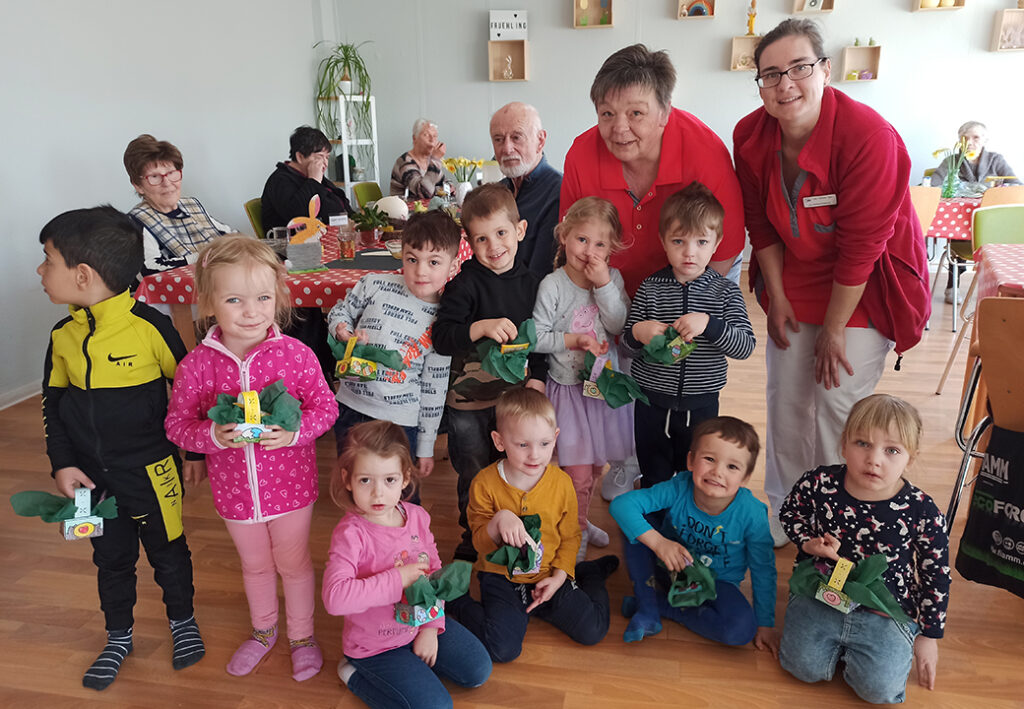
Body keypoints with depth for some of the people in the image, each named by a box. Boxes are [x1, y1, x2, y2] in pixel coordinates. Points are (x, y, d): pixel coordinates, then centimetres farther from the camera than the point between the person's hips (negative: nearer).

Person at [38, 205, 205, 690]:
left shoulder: (148, 327, -18)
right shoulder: (63, 336, -2)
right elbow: (52, 404, 9)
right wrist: (62, 464, 0)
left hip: (151, 473, -4)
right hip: (92, 477, 5)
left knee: (168, 552, 14)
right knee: (111, 559, 20)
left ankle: (182, 621, 39)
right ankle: (119, 637, 41)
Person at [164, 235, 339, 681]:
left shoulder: (295, 354, -18)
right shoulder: (196, 365, -14)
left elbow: (326, 406, -9)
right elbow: (177, 424, -5)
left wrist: (294, 430, -27)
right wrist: (213, 435, -25)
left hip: (290, 485, -2)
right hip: (234, 490, 2)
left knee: (293, 563, 18)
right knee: (255, 565, 25)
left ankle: (302, 635, 43)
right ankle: (263, 629, 52)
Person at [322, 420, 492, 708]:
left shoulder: (417, 516, -9)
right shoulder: (350, 534, -27)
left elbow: (435, 571, 0)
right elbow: (334, 597, -39)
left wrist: (432, 626, -7)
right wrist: (397, 579, -33)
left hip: (421, 621, 6)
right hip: (375, 644, -6)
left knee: (478, 671, 9)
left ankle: (414, 660, 22)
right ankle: (356, 674, 5)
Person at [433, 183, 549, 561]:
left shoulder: (529, 282, 1)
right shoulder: (466, 283, -15)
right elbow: (441, 337, -23)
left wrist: (536, 379, -3)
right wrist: (482, 327, -37)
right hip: (469, 402, -4)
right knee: (475, 480, 11)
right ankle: (473, 545, 33)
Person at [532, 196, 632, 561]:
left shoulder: (612, 278, -2)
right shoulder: (552, 285, -12)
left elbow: (621, 326, -14)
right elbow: (537, 338, -12)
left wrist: (603, 285, -22)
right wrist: (576, 339, -18)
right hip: (569, 387, -4)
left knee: (595, 466, 17)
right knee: (578, 471, -3)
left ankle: (579, 520, 41)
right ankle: (577, 532, 22)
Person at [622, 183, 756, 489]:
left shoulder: (725, 290, -7)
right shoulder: (650, 288, -5)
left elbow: (745, 346, -14)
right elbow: (627, 344, 2)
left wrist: (709, 324, -29)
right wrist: (637, 333, -21)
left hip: (701, 405, 0)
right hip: (652, 403, 1)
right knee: (654, 481, 16)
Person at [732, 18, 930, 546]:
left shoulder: (868, 137, -27)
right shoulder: (751, 137, -10)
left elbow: (861, 246, -23)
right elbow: (761, 225, 1)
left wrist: (833, 330, -18)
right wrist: (777, 300, 0)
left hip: (864, 288, -4)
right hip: (794, 281, 5)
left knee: (838, 405, -5)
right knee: (786, 401, 7)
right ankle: (784, 512, 27)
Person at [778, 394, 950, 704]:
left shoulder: (921, 512, -17)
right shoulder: (818, 484, -15)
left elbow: (936, 576, -3)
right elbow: (789, 513, 7)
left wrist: (929, 635, 3)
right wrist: (809, 543, -13)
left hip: (886, 609, -1)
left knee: (880, 687, -17)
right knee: (804, 666, -12)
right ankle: (838, 642, 20)